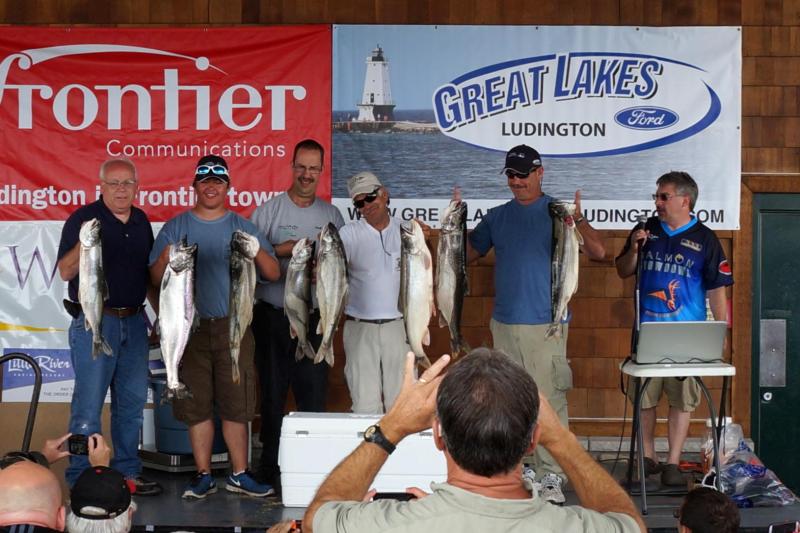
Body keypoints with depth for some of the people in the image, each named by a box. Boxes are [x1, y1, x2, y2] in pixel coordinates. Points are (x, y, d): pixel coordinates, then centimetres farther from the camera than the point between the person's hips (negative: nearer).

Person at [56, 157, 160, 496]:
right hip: (94, 321, -6)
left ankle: (127, 472, 20)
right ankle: (81, 478, 3)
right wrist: (84, 242, -31)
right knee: (88, 404, -4)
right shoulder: (84, 219, -7)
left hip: (134, 321, 6)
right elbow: (65, 272, -14)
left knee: (132, 402, 10)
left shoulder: (141, 222, 12)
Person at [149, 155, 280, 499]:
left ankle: (240, 475, 9)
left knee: (236, 403, 0)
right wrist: (166, 259, -16)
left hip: (233, 327, 0)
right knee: (197, 405, 3)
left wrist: (257, 253, -16)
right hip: (191, 326, 0)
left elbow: (274, 274, 4)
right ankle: (203, 476, 12)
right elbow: (156, 278, 5)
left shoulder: (243, 227, 9)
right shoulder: (175, 228, 9)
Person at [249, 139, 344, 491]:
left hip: (315, 317, 2)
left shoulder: (331, 215, 11)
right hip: (274, 316, -2)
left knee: (314, 393, 3)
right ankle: (270, 465, 11)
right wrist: (284, 250, -13)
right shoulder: (268, 211, 2)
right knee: (272, 393, 4)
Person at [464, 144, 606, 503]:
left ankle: (550, 476, -3)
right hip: (504, 323, 5)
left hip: (546, 323, -5)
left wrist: (578, 220, -27)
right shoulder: (497, 217, 12)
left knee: (549, 399, -7)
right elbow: (468, 254, 16)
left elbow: (598, 253, -10)